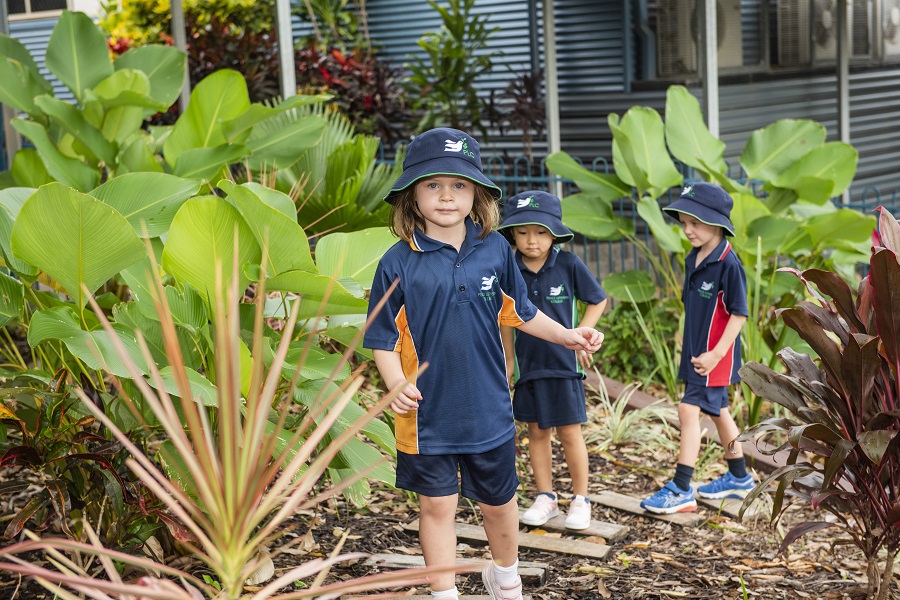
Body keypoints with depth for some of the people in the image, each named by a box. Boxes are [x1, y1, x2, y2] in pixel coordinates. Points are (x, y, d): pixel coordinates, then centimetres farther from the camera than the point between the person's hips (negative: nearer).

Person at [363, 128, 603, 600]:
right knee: (438, 506, 9)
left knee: (498, 502, 20)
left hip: (489, 409, 3)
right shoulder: (398, 264, -13)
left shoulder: (495, 250, -4)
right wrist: (398, 385, -25)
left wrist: (568, 336, 3)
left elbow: (519, 313, 11)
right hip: (428, 414, -3)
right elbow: (383, 342, -9)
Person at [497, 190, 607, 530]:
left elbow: (598, 301, 2)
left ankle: (580, 499, 18)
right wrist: (508, 360, 10)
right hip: (527, 364, 2)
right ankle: (545, 497, 25)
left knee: (569, 432, 4)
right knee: (536, 431, 12)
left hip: (564, 363, -2)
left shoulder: (569, 265, -11)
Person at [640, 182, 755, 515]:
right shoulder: (693, 260, 7)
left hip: (715, 356, -9)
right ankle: (739, 478, 34)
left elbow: (738, 313, -17)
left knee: (689, 410, -11)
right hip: (696, 351, 9)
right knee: (718, 411, 18)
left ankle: (681, 490, -8)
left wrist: (716, 354, -20)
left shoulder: (728, 264, -19)